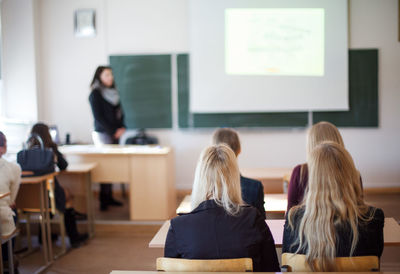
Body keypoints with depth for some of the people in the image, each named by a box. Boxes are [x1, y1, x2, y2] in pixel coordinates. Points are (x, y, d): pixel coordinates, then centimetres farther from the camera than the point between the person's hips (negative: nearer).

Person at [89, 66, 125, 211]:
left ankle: (109, 197, 13)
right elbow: (98, 117, -10)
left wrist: (121, 127, 2)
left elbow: (119, 111, 18)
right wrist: (113, 131, -11)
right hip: (103, 133, -7)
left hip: (115, 133, 7)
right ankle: (104, 200, -3)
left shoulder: (113, 92, 15)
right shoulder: (95, 94, -6)